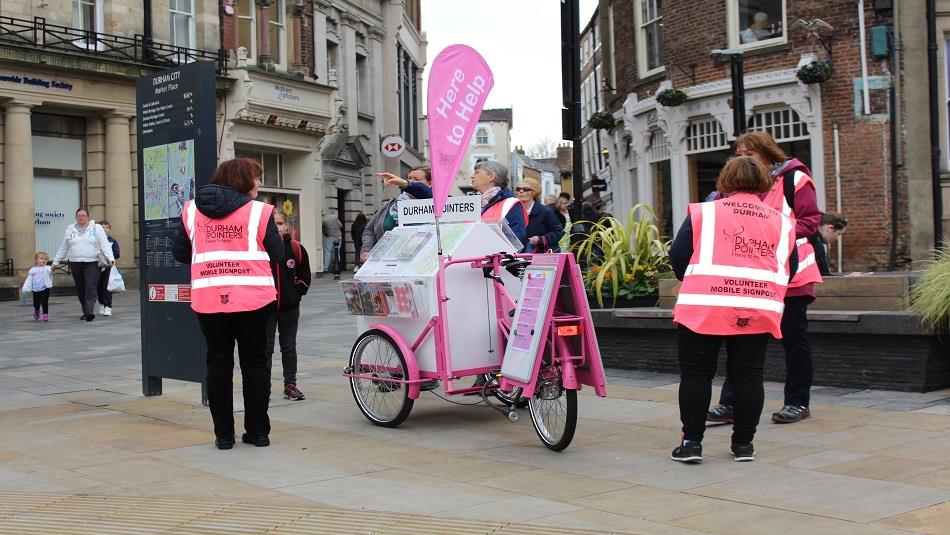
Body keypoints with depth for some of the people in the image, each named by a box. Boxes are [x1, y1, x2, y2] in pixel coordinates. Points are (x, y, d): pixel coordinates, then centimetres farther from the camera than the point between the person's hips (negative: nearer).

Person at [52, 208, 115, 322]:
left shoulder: (96, 228, 5)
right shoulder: (70, 229, 14)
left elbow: (105, 245, -1)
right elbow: (63, 248, 21)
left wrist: (110, 258, -14)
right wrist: (56, 261, 20)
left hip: (92, 263, -4)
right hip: (75, 264, 4)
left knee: (90, 289, -14)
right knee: (80, 290, 6)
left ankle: (90, 312, -21)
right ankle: (85, 312, 15)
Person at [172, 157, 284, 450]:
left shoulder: (192, 211, 5)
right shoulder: (259, 211, -5)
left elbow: (179, 253, 9)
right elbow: (276, 253, -1)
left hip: (209, 300, 2)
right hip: (253, 299, -2)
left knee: (218, 363, 11)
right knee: (255, 363, 9)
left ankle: (224, 435, 12)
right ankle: (258, 432, 13)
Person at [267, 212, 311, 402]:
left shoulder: (296, 248, 0)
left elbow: (304, 276, 9)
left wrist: (296, 294, 2)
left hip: (289, 307, 2)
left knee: (289, 347, 10)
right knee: (266, 347, 5)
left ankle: (290, 385, 18)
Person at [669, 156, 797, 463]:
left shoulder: (704, 212, 6)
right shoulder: (781, 222, 13)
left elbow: (677, 256, 3)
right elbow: (790, 269, 14)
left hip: (703, 306, -2)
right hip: (759, 310, 2)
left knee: (696, 373, 5)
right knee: (748, 375, 9)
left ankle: (691, 442, 5)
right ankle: (743, 443, 14)